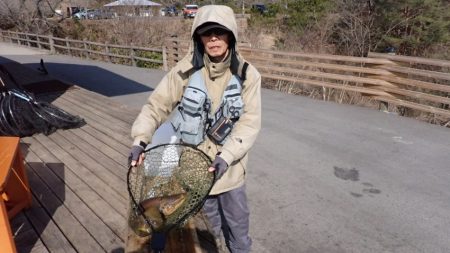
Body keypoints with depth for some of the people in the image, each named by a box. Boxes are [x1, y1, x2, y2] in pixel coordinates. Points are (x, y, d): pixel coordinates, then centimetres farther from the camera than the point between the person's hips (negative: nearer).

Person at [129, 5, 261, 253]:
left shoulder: (247, 74, -10)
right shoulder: (185, 71, -12)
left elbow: (250, 122, -13)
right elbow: (156, 105, -6)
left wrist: (226, 155, -25)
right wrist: (140, 140, -20)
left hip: (230, 165, 1)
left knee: (237, 219, 20)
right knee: (207, 222, 17)